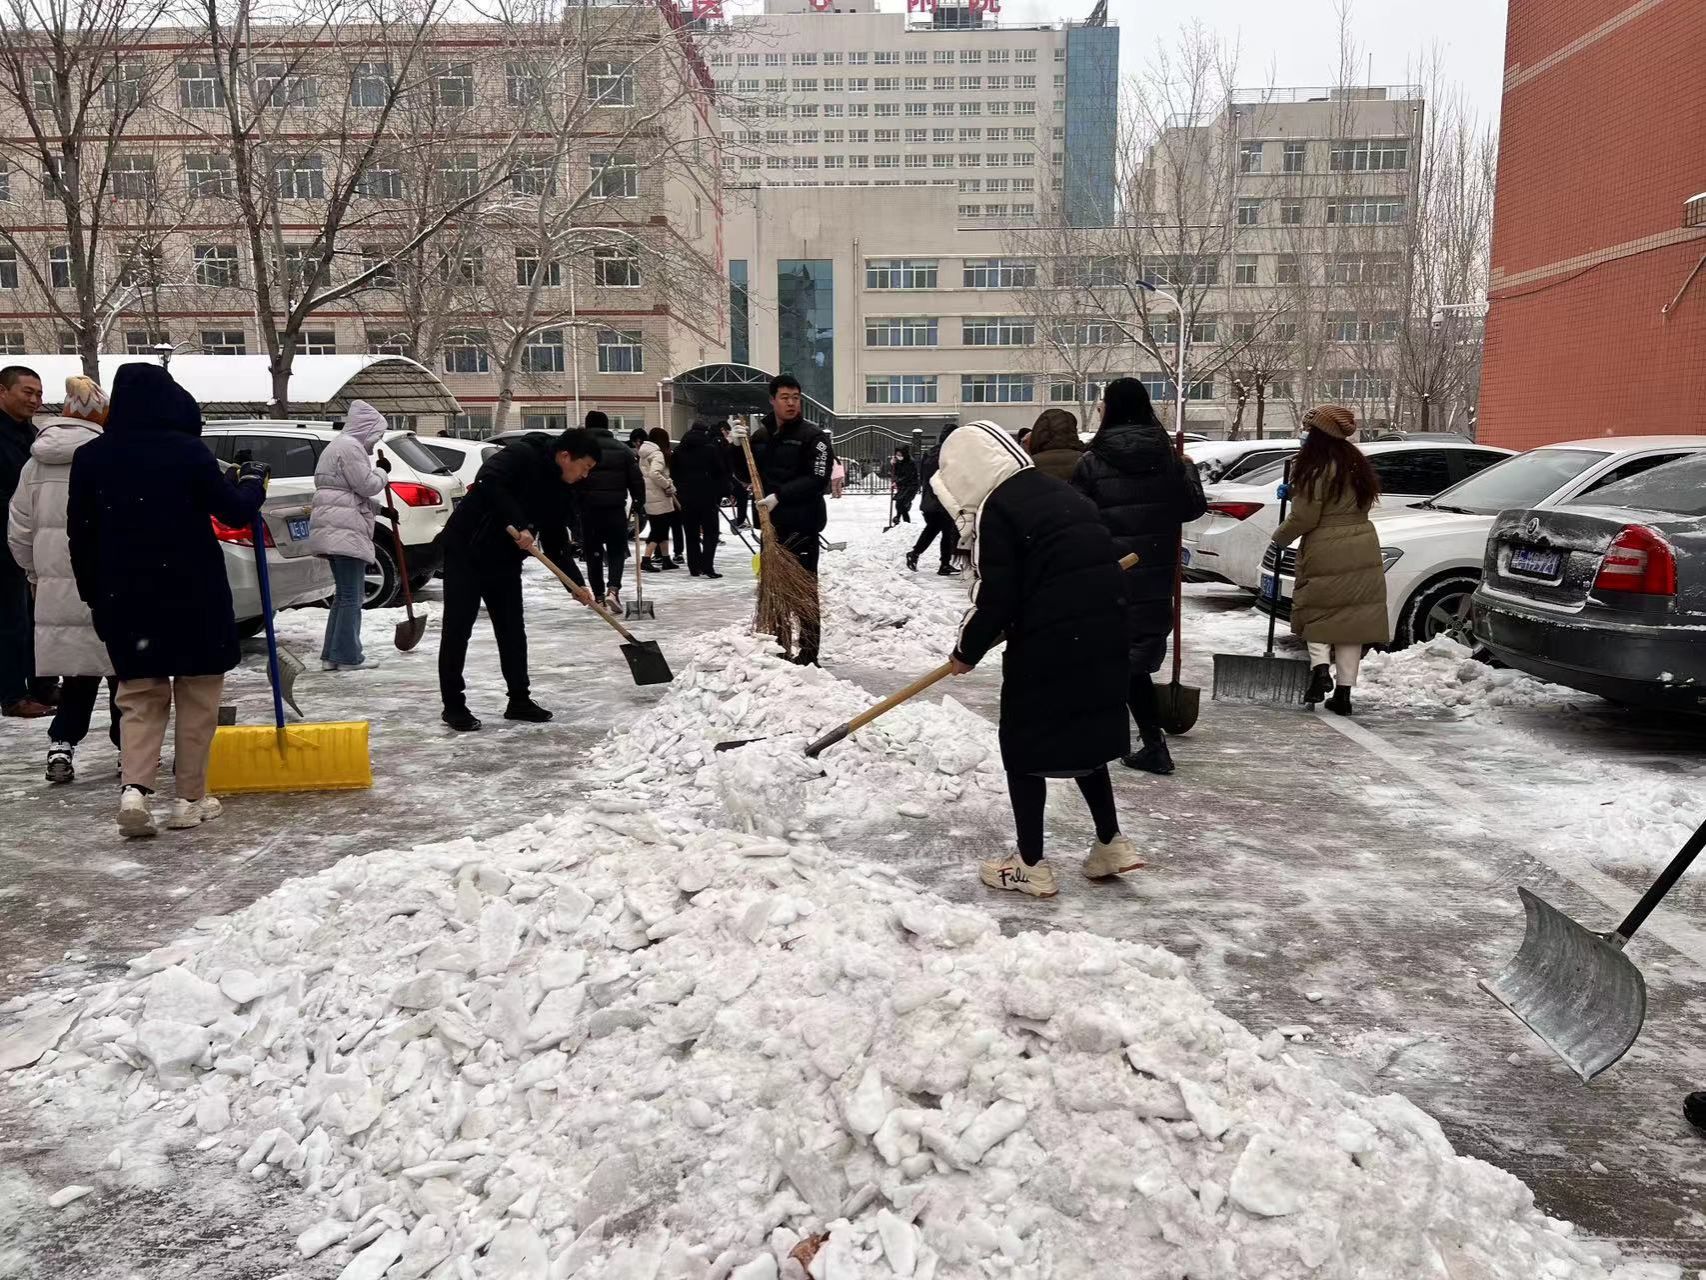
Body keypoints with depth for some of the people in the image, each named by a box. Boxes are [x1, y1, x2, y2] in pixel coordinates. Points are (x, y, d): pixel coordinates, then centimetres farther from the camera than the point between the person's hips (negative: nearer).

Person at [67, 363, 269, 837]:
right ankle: (189, 799, 11)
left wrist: (95, 595, 16)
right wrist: (252, 480, 14)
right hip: (193, 595, -3)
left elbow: (80, 535, 7)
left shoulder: (90, 457, 3)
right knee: (196, 697, 9)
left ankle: (135, 789, -6)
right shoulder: (187, 451, -10)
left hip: (124, 596, 3)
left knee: (139, 696, 12)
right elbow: (236, 512, -6)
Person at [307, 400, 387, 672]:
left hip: (336, 530, 11)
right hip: (346, 531, -11)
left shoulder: (339, 446, 25)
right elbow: (366, 485, -14)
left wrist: (379, 508, 19)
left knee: (344, 595, 14)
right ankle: (348, 657, -6)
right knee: (352, 596, -8)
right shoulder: (350, 447, -10)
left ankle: (332, 655, 14)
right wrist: (382, 470, 5)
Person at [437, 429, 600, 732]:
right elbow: (488, 482, -34)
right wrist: (517, 524, -36)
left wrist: (575, 582, 2)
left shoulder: (559, 490, 5)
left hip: (505, 560, 8)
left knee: (512, 630, 9)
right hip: (466, 550, -8)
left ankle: (519, 701, 18)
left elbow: (556, 542, 10)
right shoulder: (521, 454, -17)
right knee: (457, 629, -2)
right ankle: (453, 705, 6)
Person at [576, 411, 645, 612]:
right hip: (615, 507, 0)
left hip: (588, 508, 0)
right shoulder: (622, 449, 5)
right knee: (617, 550, 7)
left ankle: (599, 595, 14)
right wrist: (639, 505, 12)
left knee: (593, 552, 11)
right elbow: (636, 480, 4)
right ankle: (613, 589, -14)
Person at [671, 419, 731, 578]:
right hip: (707, 498, -4)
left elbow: (674, 473, 12)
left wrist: (681, 490, 16)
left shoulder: (679, 450, 7)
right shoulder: (711, 448, -6)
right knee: (710, 533, 2)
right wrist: (721, 494, 3)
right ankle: (707, 566, -10)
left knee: (691, 534, 11)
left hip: (686, 498, 4)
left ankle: (694, 567, 11)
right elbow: (721, 471, -5)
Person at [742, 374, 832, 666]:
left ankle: (808, 654, 1)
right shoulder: (760, 435, 12)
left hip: (802, 524, -6)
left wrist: (780, 495, -22)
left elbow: (818, 479, -16)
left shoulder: (813, 436, -6)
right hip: (771, 523, 6)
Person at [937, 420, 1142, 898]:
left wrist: (966, 651, 1)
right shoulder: (1060, 493, 16)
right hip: (1101, 638, 8)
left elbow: (994, 598, -14)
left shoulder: (996, 508, -9)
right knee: (1085, 735, 23)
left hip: (1048, 645, -8)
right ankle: (1111, 843, 30)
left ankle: (1030, 866, 14)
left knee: (1024, 747, 7)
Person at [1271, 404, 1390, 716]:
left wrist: (1280, 537, 5)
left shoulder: (1316, 469, -13)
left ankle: (1320, 667, -9)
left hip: (1325, 553, -6)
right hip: (1362, 551, 6)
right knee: (1351, 618, 7)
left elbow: (1303, 518, -13)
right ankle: (1343, 692, 10)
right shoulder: (1357, 463, 12)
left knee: (1317, 611, 11)